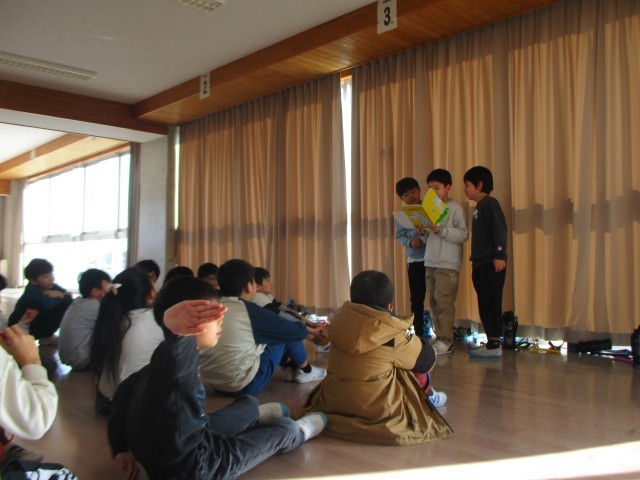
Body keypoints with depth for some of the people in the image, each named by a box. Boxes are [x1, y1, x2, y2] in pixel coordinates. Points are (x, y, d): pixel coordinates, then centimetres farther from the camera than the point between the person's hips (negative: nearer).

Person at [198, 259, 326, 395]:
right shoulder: (251, 311, -14)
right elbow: (296, 331, -3)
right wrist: (308, 330, 21)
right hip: (245, 385, -7)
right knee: (289, 334, 6)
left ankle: (290, 366, 31)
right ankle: (305, 372, 26)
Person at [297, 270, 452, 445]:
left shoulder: (340, 319, -3)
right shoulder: (394, 335, -15)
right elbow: (427, 360, -1)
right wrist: (412, 338, 20)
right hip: (377, 411, -5)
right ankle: (428, 397, 37)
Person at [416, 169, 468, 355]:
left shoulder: (455, 208, -3)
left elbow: (464, 235, -12)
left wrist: (441, 230, -20)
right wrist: (424, 233, 1)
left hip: (448, 263, -6)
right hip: (430, 262, 7)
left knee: (444, 300, -10)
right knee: (433, 301, 6)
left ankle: (446, 340, -4)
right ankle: (439, 337, 13)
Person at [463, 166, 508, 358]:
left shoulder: (490, 203, -7)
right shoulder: (479, 207, 19)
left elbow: (500, 229, -16)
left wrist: (500, 255, -20)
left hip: (492, 264, -9)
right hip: (480, 264, 9)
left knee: (491, 304, -6)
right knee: (484, 305, 10)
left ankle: (495, 345, -2)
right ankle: (490, 343, 17)